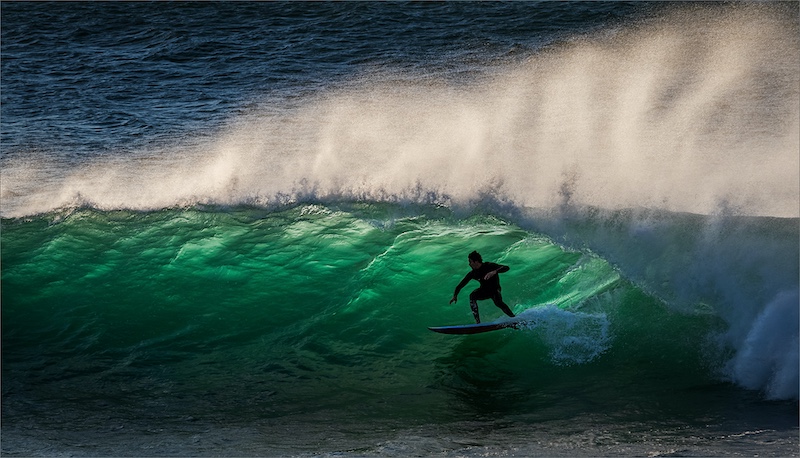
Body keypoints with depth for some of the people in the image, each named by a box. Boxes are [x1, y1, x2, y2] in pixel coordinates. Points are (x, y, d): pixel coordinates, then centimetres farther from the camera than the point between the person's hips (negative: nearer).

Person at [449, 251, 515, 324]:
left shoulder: (489, 266, -21)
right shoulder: (472, 273, -9)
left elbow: (506, 268, -31)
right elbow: (461, 285, 0)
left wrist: (494, 272, -46)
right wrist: (455, 295, -9)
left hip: (494, 290, -4)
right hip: (484, 290, 4)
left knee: (498, 302, -33)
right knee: (472, 296, -24)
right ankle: (478, 322, -27)